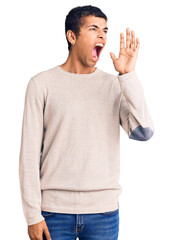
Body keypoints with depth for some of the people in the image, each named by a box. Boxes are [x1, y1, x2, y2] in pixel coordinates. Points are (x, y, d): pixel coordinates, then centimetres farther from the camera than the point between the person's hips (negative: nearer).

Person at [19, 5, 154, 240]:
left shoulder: (114, 85, 6)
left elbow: (143, 132, -8)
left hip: (104, 211, 2)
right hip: (55, 211, -1)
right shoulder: (42, 84, 0)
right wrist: (33, 215, -5)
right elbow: (30, 154, -1)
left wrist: (128, 75, -10)